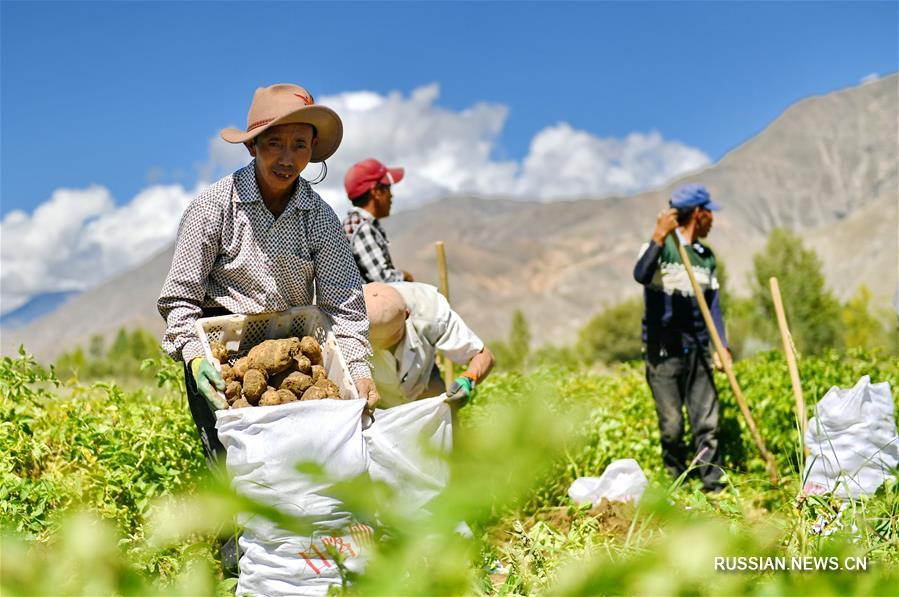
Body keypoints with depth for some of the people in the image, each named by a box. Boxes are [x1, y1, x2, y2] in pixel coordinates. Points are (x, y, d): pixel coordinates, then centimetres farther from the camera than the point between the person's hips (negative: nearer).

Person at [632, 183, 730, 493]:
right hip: (662, 353, -5)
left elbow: (713, 304, 14)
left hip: (697, 351, 5)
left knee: (707, 423, -2)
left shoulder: (706, 257, 14)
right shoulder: (658, 247, -4)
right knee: (672, 427, -1)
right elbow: (641, 276, -26)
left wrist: (722, 346, 2)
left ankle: (714, 487, 2)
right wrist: (659, 237, -35)